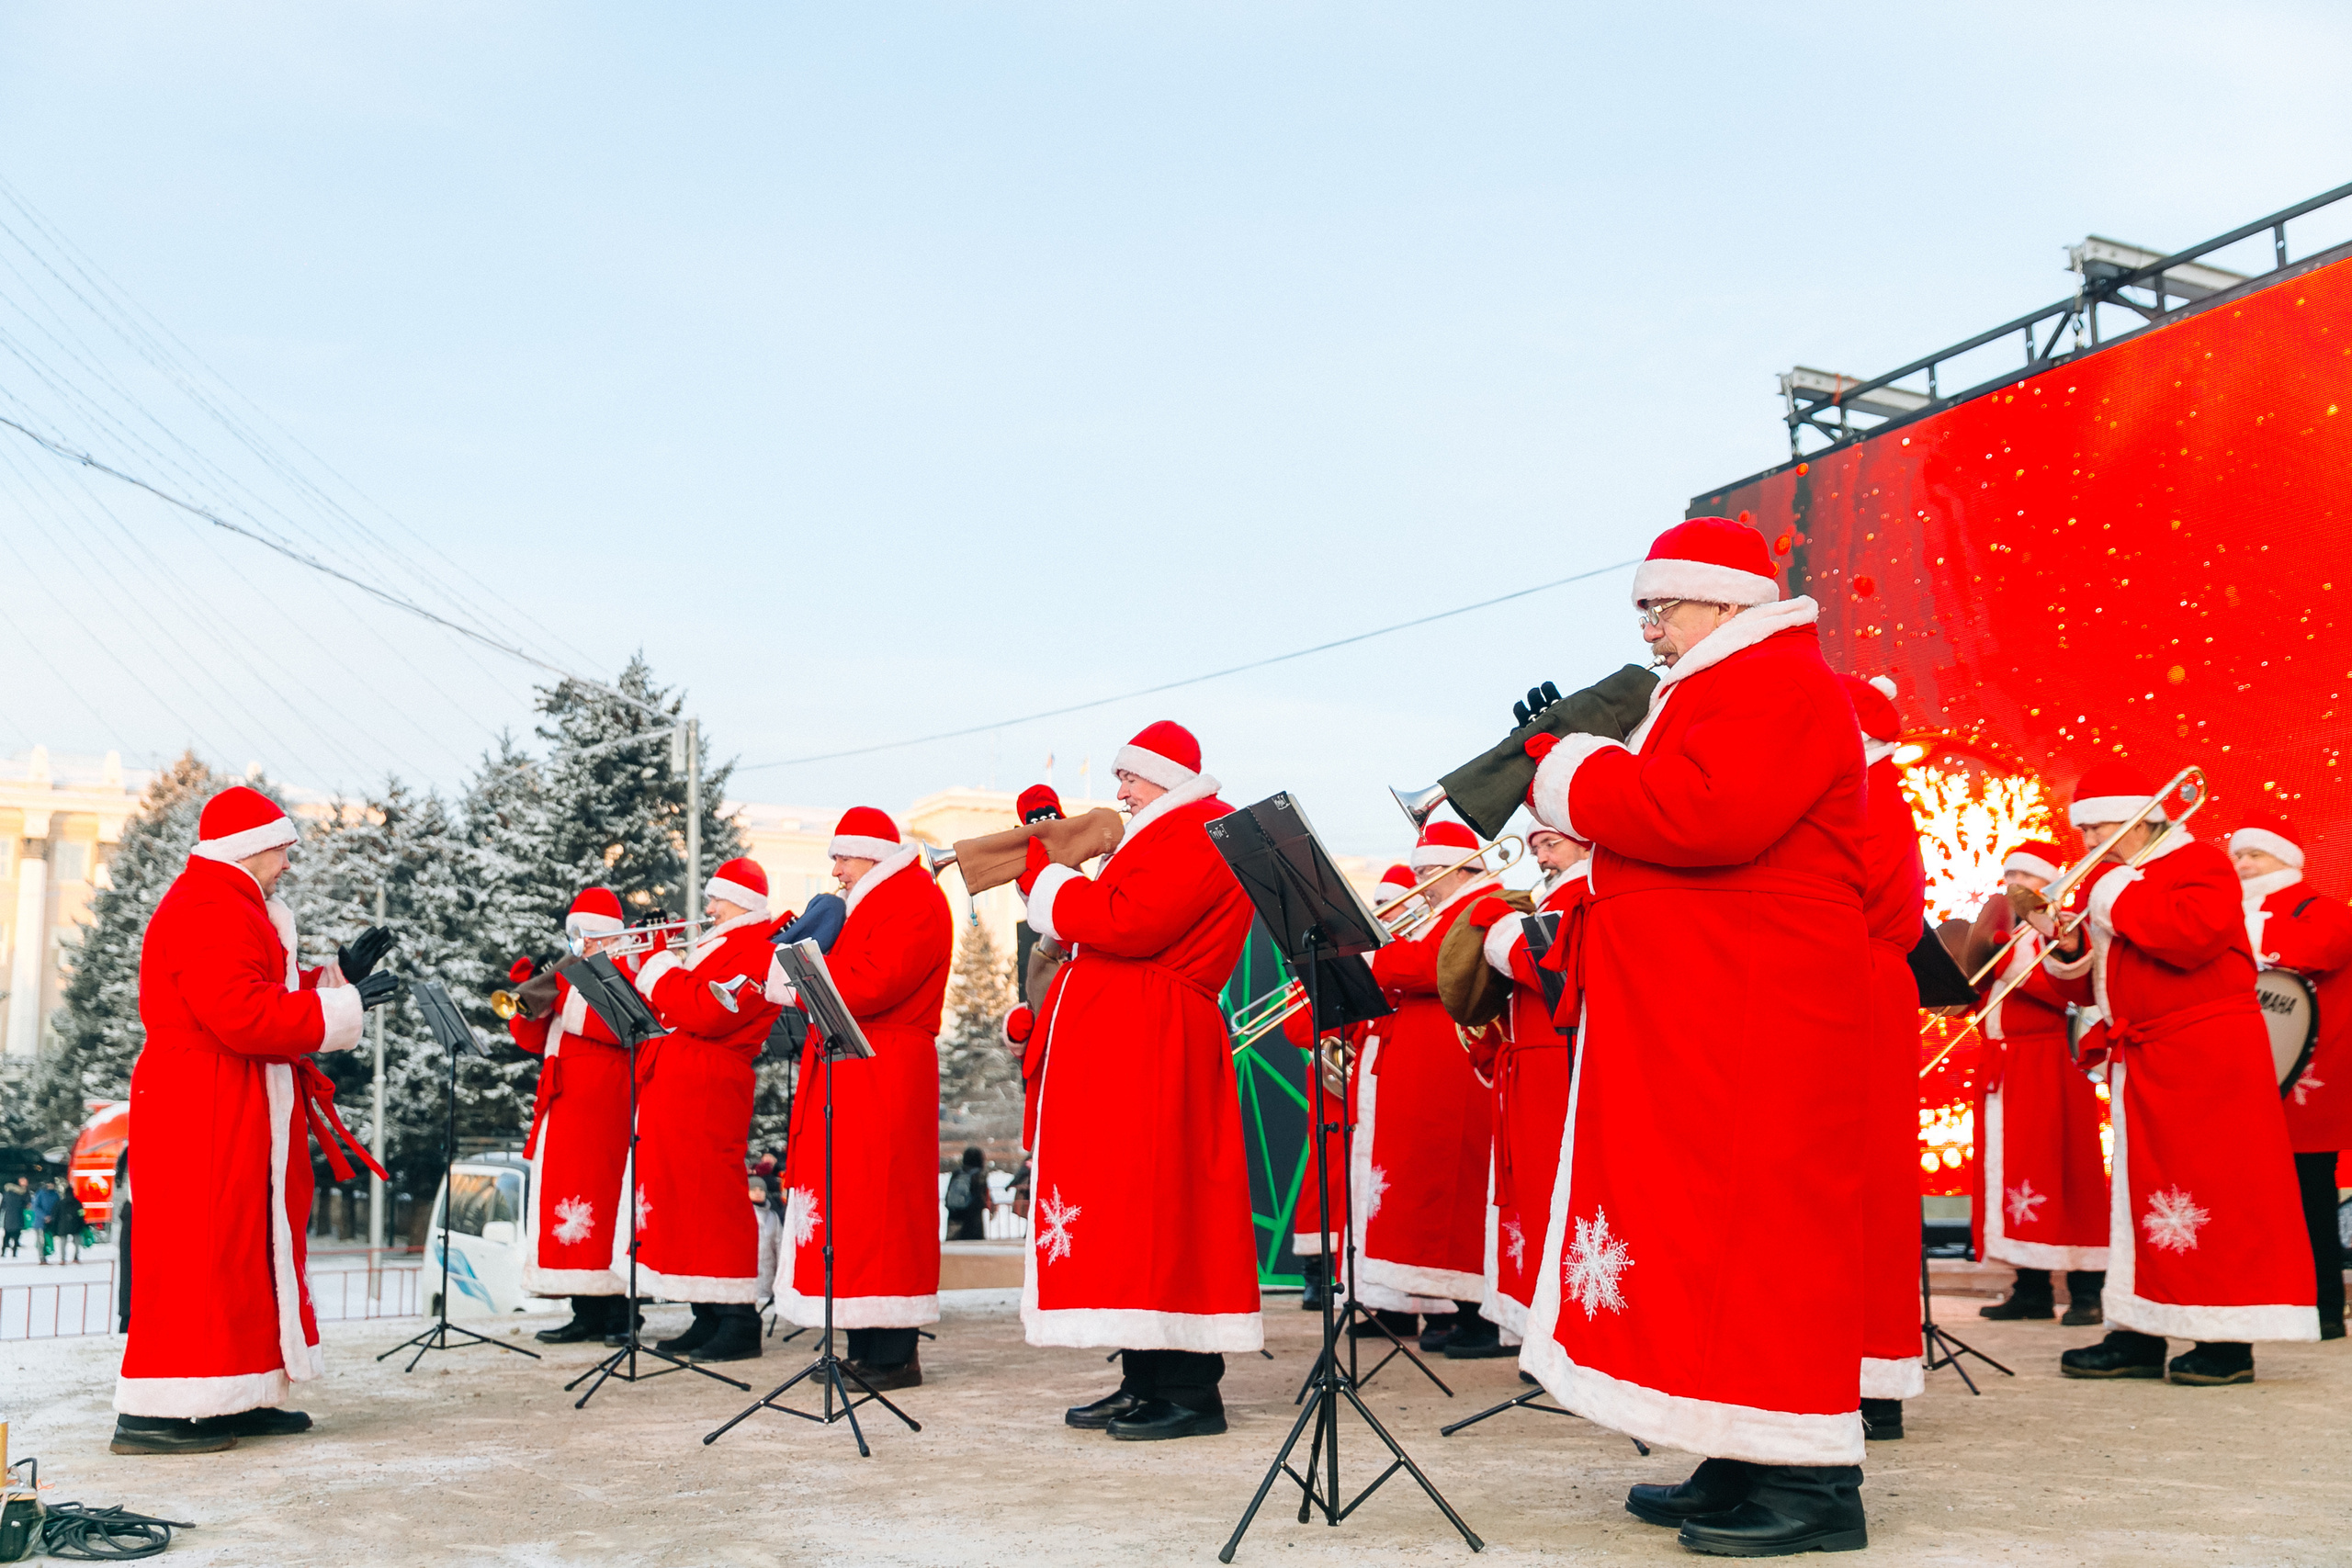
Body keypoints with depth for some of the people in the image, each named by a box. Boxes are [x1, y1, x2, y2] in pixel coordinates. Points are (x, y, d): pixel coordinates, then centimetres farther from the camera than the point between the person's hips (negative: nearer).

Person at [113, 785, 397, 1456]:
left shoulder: (233, 908, 21)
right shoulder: (208, 911, -15)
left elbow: (268, 1000, 21)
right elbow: (244, 1015, -26)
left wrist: (340, 972, 15)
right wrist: (345, 1001, -20)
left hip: (239, 1119, 11)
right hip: (205, 1117, -11)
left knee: (253, 1249, 12)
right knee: (198, 1251, -9)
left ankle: (239, 1399, 17)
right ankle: (151, 1413, -6)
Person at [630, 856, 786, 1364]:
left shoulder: (755, 950, -10)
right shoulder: (715, 946, 23)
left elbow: (706, 1013, -21)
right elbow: (666, 1010, 22)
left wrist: (658, 965, -12)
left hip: (707, 1090, -10)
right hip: (673, 1089, 10)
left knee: (714, 1199, -9)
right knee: (683, 1196, 10)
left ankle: (739, 1322, -5)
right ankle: (708, 1320, 15)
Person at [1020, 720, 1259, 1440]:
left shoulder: (1198, 834, -9)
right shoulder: (1165, 833, 24)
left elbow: (1129, 924, -21)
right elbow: (1111, 922, 21)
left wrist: (1044, 878, -11)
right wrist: (1045, 871, 9)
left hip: (1151, 1050, -11)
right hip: (1120, 1047, 11)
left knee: (1156, 1203, -11)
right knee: (1129, 1205, 9)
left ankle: (1191, 1393, -9)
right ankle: (1147, 1380, 13)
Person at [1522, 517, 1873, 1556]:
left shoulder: (1779, 686, -10)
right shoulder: (1717, 690, 25)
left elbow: (1706, 813, -26)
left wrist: (1574, 779, -13)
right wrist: (1591, 829, 8)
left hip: (1757, 1016, -11)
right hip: (1698, 1013, 11)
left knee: (1759, 1217, -9)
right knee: (1712, 1224, 10)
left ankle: (1812, 1481, -4)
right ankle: (1740, 1470, 17)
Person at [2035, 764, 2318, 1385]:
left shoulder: (2199, 863, -6)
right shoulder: (2104, 881, 17)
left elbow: (2196, 936, -28)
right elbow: (2090, 988, 17)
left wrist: (2120, 896, -18)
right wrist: (2066, 949, -4)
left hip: (2204, 1058, -8)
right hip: (2138, 1064, 8)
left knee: (2212, 1188, -7)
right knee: (2144, 1187, 8)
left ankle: (2229, 1343, -1)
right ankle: (2140, 1336, 12)